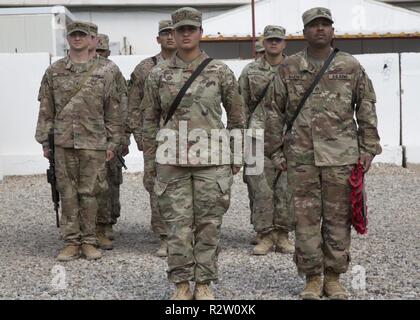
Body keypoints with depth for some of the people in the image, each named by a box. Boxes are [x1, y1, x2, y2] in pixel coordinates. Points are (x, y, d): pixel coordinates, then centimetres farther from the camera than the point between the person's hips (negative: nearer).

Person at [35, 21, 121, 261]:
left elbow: (113, 110, 5)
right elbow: (46, 109, 8)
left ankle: (89, 242, 12)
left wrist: (113, 142, 1)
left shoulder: (103, 72, 4)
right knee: (67, 193, 5)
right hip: (63, 142, 1)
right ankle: (71, 242, 12)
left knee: (89, 193, 3)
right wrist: (45, 141, 4)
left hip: (93, 143, -1)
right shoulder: (53, 72, 7)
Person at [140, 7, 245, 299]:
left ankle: (204, 283, 15)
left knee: (209, 224, 4)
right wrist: (149, 161, 7)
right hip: (172, 160, 1)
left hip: (212, 159, 0)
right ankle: (182, 284, 13)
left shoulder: (221, 72, 2)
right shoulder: (158, 74, 4)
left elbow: (236, 116, 10)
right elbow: (150, 121, 9)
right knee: (178, 225, 2)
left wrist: (236, 155, 8)